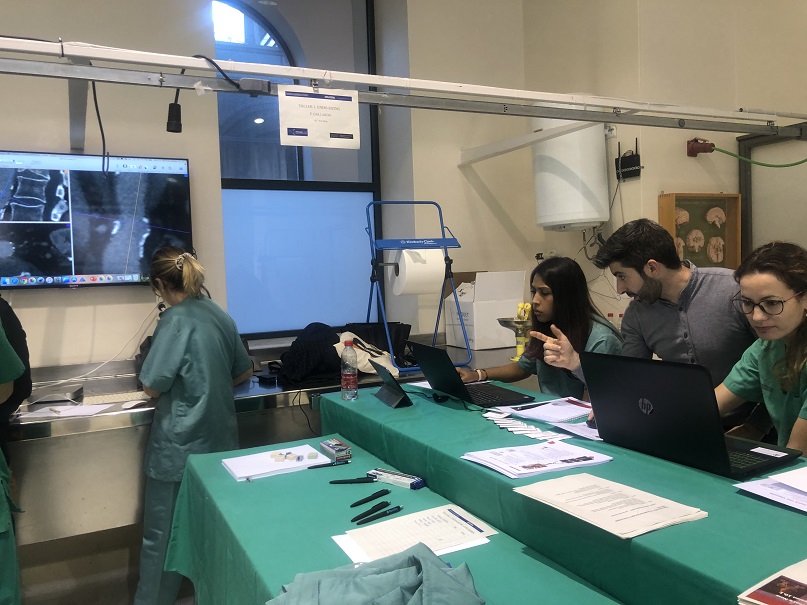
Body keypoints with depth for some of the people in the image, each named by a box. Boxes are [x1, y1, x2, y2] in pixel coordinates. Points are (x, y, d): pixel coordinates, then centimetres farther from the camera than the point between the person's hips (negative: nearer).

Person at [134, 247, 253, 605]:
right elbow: (244, 372, 14)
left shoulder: (176, 320, -15)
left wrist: (170, 385, 5)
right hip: (220, 438, 7)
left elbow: (152, 387, -16)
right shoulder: (220, 315, 5)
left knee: (162, 533, 8)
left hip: (179, 444, -7)